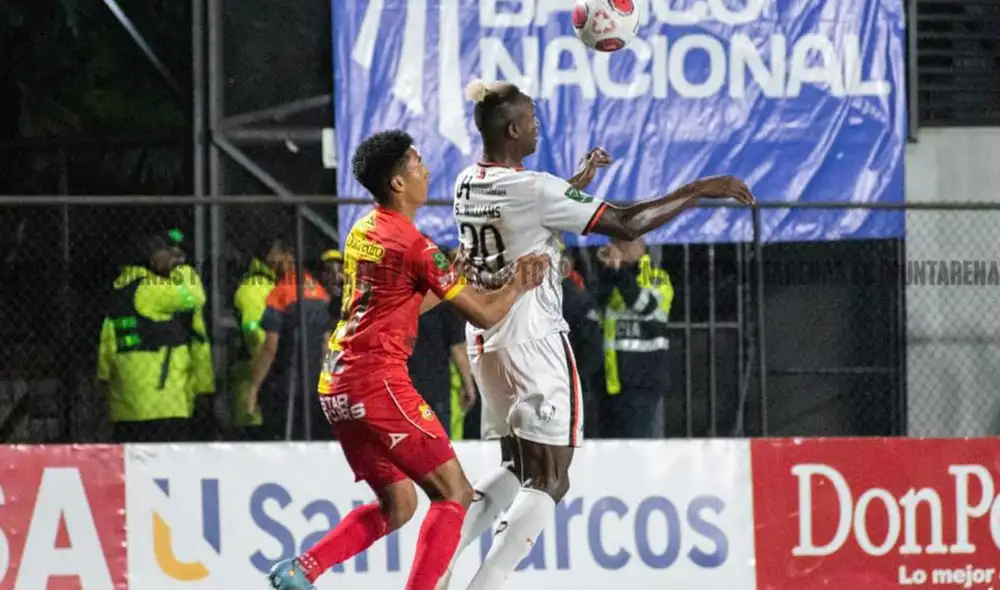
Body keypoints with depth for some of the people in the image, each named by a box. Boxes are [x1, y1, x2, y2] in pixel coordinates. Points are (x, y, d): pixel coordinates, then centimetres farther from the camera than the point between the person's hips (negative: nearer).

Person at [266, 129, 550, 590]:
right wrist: (519, 285, 10)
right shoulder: (413, 245, -13)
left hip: (338, 387, 9)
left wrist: (458, 276, 23)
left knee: (397, 505, 16)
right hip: (378, 383, -9)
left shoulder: (364, 231, 13)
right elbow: (484, 314, -7)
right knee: (454, 494, -4)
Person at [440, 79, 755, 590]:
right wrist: (700, 191, -10)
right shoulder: (533, 189, -18)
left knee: (518, 469, 20)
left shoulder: (468, 184, 6)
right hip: (534, 342, -8)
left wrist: (579, 181, 35)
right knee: (547, 481, -3)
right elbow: (626, 225, -18)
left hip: (485, 339, 8)